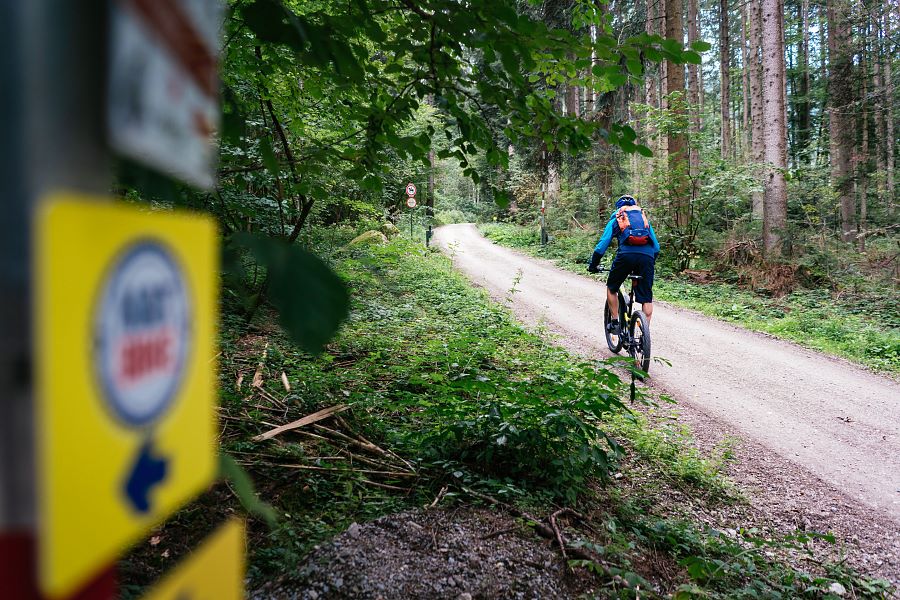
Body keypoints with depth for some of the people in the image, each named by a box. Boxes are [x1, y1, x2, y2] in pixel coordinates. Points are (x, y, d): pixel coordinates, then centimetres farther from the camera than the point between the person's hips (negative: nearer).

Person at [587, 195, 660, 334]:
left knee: (611, 288, 20)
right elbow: (656, 246, 26)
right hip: (647, 256, 2)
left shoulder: (616, 218, 21)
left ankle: (615, 323, 18)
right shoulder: (644, 217, 29)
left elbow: (603, 242, 11)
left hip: (626, 254, -2)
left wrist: (593, 264, 18)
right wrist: (652, 262, 37)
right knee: (647, 298, 8)